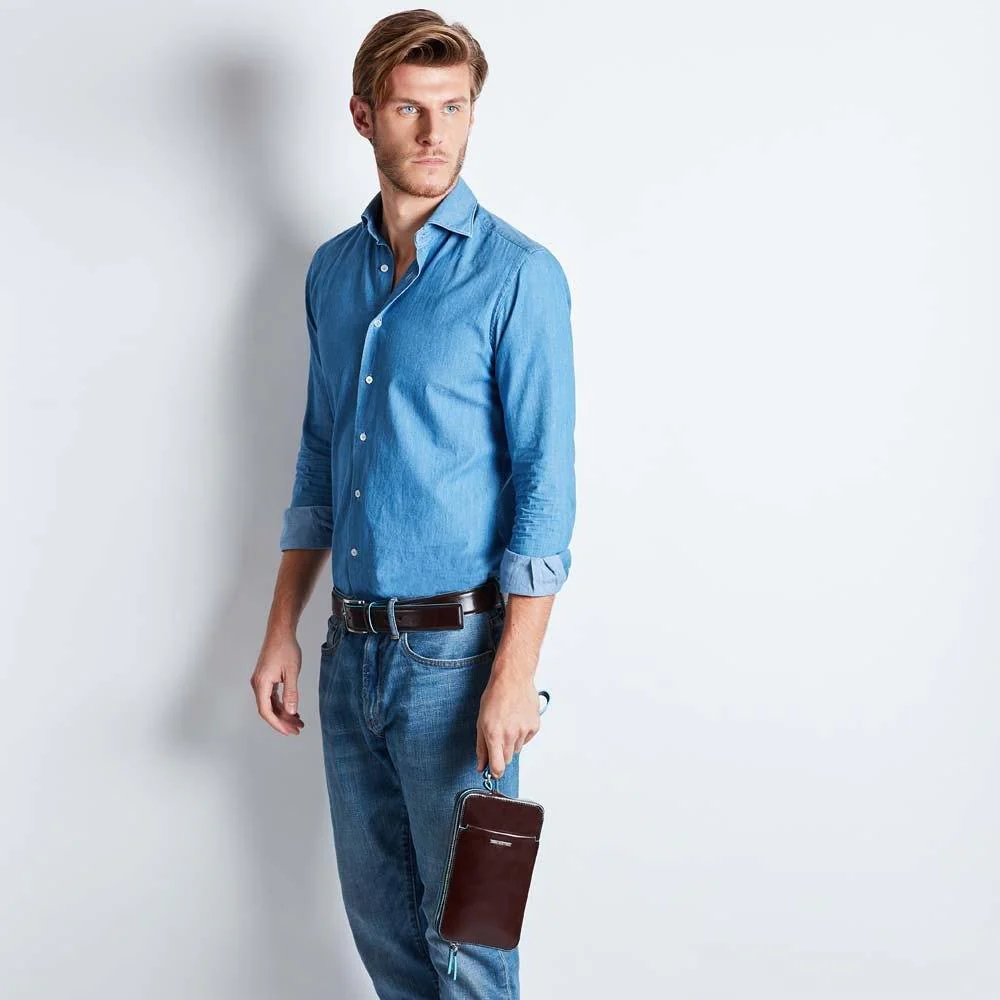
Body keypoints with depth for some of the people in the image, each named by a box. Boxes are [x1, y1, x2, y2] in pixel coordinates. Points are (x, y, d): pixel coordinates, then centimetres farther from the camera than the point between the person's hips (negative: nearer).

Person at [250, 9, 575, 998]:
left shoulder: (517, 274, -10)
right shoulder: (332, 270, 9)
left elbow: (545, 482, -13)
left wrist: (514, 673, -18)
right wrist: (281, 630, 12)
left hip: (454, 652, -6)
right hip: (351, 650, 6)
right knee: (377, 907, 18)